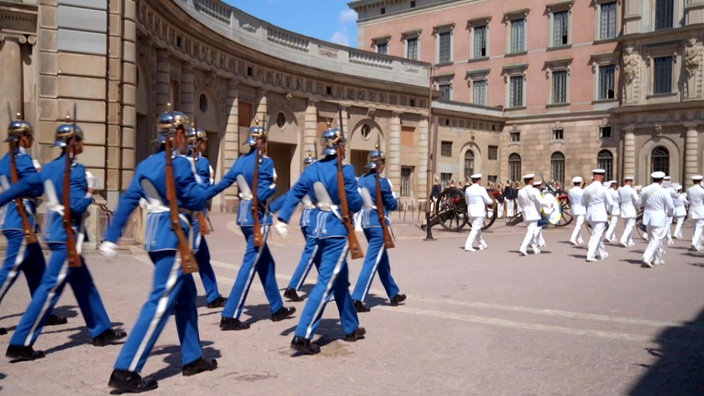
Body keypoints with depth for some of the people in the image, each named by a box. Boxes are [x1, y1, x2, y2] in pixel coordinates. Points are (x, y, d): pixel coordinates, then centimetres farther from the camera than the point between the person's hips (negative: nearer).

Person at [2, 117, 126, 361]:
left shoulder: (50, 167, 10)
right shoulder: (75, 169, -16)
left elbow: (22, 186, 14)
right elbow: (77, 205, -22)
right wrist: (90, 194, -4)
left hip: (56, 231, 9)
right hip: (67, 234, -9)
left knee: (83, 284, 16)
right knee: (51, 287, -5)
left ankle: (101, 331, 27)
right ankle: (20, 344, -2)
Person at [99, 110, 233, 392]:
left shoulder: (145, 164, 11)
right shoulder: (178, 163, -13)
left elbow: (127, 201, 9)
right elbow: (194, 199, -12)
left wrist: (111, 237, 9)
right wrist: (224, 183, -1)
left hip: (156, 234, 9)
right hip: (175, 235, -9)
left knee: (186, 296, 18)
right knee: (162, 301, -8)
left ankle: (193, 359, 27)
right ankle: (125, 372, -9)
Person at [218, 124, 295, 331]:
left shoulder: (240, 161, 8)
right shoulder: (265, 162, -12)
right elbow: (262, 195, -17)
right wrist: (274, 187, -2)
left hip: (243, 214, 8)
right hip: (258, 216, -8)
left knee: (266, 262, 17)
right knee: (250, 264, -5)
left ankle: (277, 308, 28)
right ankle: (230, 316, -6)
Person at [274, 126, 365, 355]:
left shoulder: (312, 169, 5)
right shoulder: (345, 170, -13)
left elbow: (294, 194, 0)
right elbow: (355, 204, -11)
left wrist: (282, 219, -2)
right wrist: (361, 195, 9)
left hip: (319, 228, 7)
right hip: (338, 230, -7)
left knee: (340, 279, 19)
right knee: (327, 282, -6)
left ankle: (351, 329, 32)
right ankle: (303, 336, -12)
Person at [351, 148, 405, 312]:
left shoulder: (360, 180, 6)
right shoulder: (382, 181, -13)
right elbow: (393, 205, -6)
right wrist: (394, 199, 14)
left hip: (366, 223, 8)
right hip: (379, 224, -8)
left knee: (382, 260, 18)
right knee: (372, 261, -6)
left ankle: (394, 294, 31)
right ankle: (357, 300, -10)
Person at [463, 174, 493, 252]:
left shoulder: (467, 189, 4)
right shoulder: (481, 189, -12)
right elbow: (488, 201, -5)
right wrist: (492, 202, 17)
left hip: (471, 211, 6)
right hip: (479, 212, -6)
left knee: (477, 228, 19)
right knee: (475, 229, -5)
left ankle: (482, 245, 30)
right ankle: (468, 246, -12)